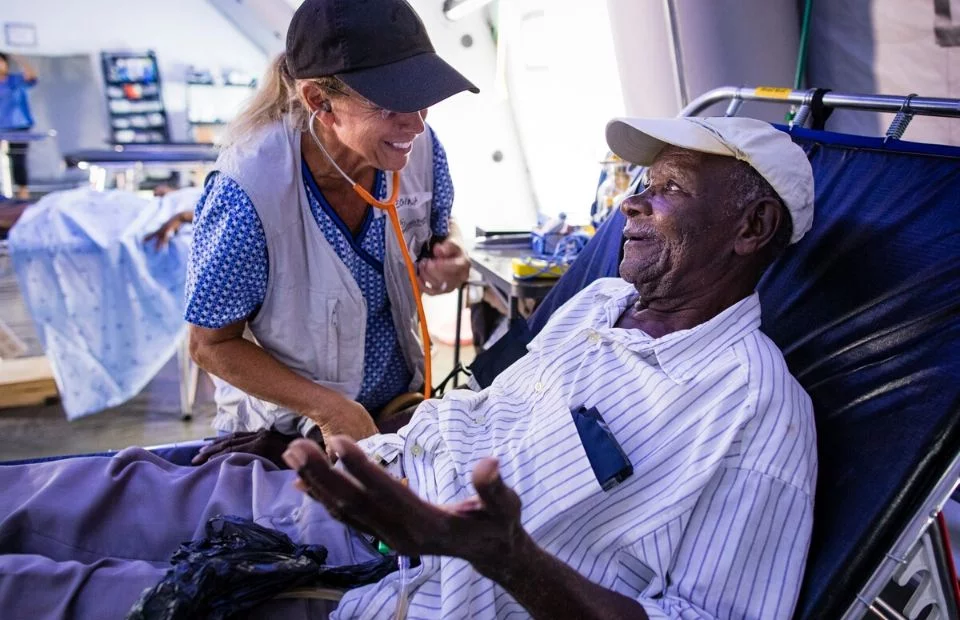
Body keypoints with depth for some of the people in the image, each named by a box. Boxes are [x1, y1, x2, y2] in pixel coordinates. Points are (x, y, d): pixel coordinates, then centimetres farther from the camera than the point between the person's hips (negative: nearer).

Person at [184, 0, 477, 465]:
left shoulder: (419, 147, -20)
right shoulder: (250, 192, -32)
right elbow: (211, 344, -18)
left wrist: (446, 263, -20)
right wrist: (329, 408, -25)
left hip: (405, 403, 5)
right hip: (294, 432, -4)